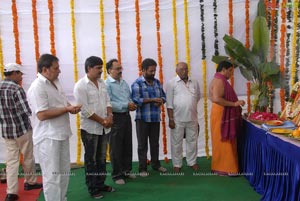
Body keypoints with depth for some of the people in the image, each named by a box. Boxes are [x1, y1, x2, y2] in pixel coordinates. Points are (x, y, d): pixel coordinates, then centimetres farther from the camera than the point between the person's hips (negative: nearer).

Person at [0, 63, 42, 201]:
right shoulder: (16, 89, -18)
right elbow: (26, 111, -21)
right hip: (22, 129, -6)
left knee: (11, 160, 9)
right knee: (28, 157, 14)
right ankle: (30, 182, 30)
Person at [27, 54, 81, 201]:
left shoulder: (55, 83, 10)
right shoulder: (37, 87, -18)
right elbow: (42, 115, -25)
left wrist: (71, 107, -2)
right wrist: (67, 109, -19)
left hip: (61, 135, 9)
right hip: (48, 138, -9)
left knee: (64, 172, 19)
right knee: (52, 176, 2)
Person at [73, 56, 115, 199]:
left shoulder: (102, 83, 8)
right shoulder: (80, 85, -13)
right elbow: (84, 110, -18)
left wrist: (110, 116, -8)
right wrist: (102, 121, -15)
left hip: (104, 127, 6)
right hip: (90, 128, -6)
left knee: (102, 158, 16)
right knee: (91, 159, 6)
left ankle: (100, 184, 29)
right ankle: (92, 188, 19)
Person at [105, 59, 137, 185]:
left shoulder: (124, 82, 11)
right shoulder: (107, 84, -12)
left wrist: (132, 105, -3)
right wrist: (126, 105, -19)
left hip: (126, 116, 7)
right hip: (115, 118, -7)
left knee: (127, 145, 15)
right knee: (116, 147, 4)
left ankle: (126, 170, 30)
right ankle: (117, 175, 16)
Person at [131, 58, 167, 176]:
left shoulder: (157, 82, 11)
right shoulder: (137, 83, -8)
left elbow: (163, 96, 15)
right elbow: (136, 100, -17)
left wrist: (161, 101, -9)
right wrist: (152, 100, -19)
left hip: (156, 118, 6)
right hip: (142, 118, -5)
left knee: (155, 143, 16)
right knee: (142, 144, 4)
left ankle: (156, 164, 31)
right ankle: (142, 168, 14)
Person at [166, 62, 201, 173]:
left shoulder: (194, 83, 7)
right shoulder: (171, 83, -5)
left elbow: (197, 97, 21)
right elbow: (169, 103, -8)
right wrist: (171, 119, -11)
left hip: (192, 118, 4)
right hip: (177, 119, -3)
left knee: (192, 141, 13)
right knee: (176, 142, 6)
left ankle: (192, 162, 29)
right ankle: (177, 164, 19)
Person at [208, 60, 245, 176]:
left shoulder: (220, 80, 17)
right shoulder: (219, 81, -15)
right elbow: (217, 99, -27)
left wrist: (235, 104, 13)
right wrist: (234, 104, -23)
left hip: (224, 115, 10)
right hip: (221, 115, -10)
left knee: (225, 142, 14)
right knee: (223, 142, -3)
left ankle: (221, 167, 22)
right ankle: (223, 169, 6)